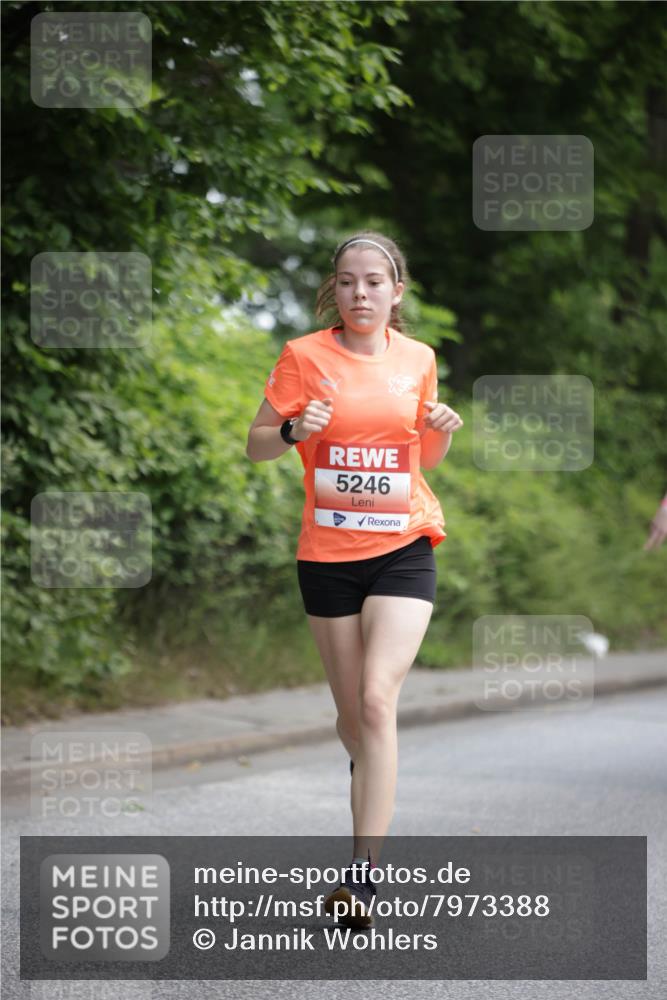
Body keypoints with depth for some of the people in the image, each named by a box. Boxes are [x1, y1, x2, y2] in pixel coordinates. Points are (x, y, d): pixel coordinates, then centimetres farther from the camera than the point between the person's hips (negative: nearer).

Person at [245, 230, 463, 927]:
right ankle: (369, 773, 45)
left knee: (377, 699, -17)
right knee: (352, 714, 8)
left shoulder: (418, 359, 5)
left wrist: (442, 431, -5)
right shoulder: (305, 356, -2)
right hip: (327, 554, 0)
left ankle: (361, 875, -18)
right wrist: (295, 429, -19)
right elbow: (256, 446, 2)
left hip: (403, 549, 0)